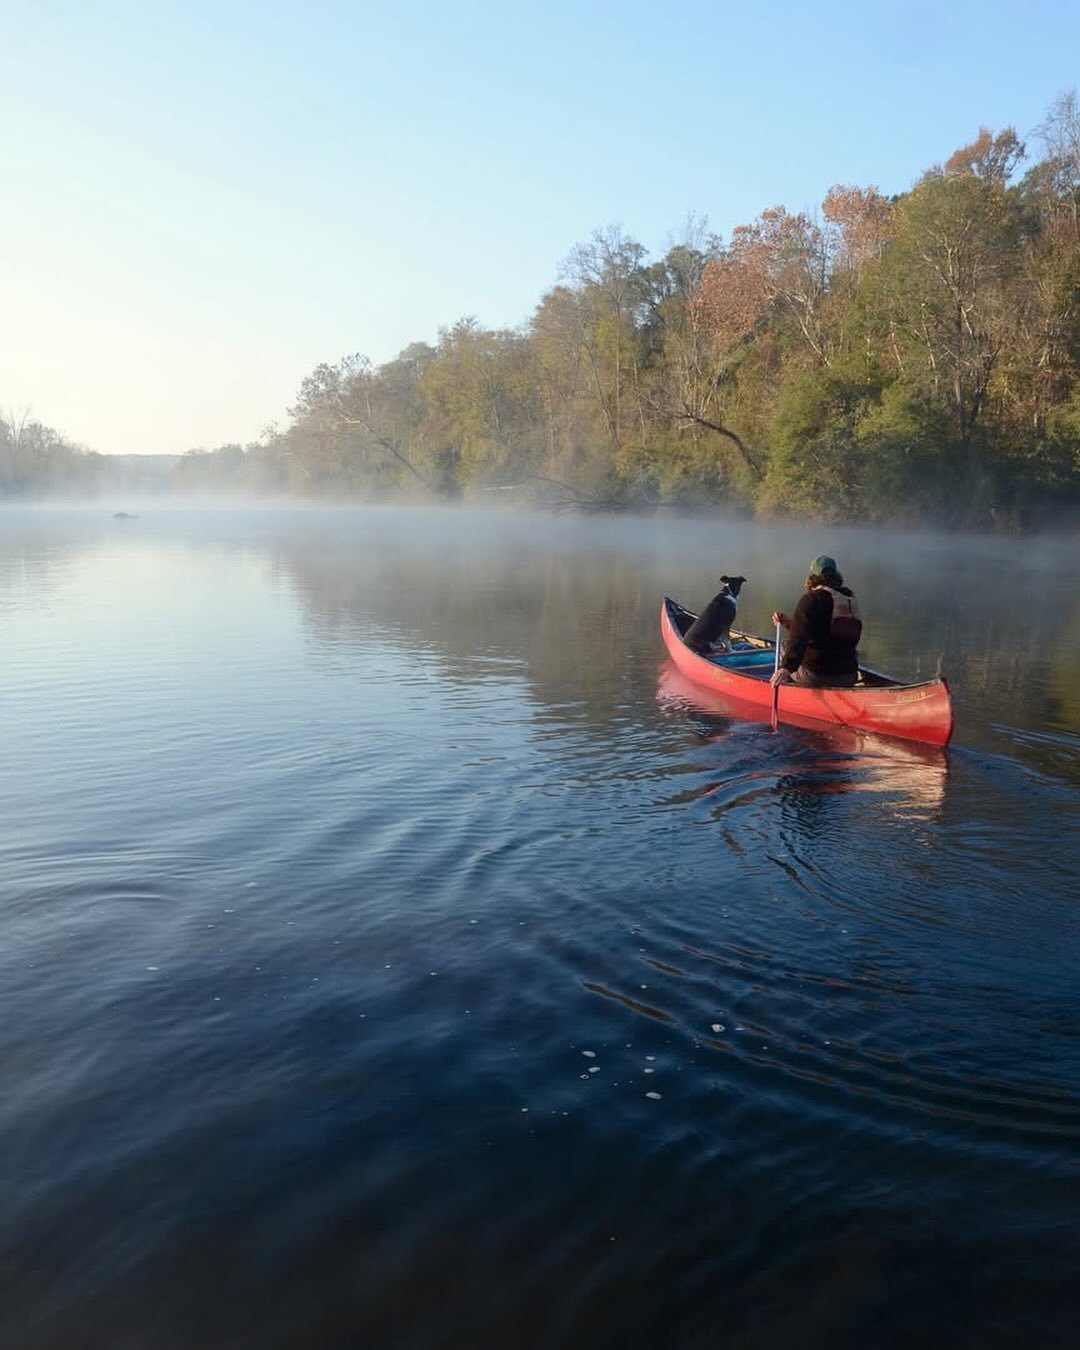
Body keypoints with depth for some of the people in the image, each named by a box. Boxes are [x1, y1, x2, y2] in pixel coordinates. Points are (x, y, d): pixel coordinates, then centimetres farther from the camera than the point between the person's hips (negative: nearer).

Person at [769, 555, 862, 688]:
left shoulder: (810, 598, -8)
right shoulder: (850, 599, 16)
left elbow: (799, 637, -24)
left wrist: (787, 667, -34)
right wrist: (787, 622, 25)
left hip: (815, 676, -7)